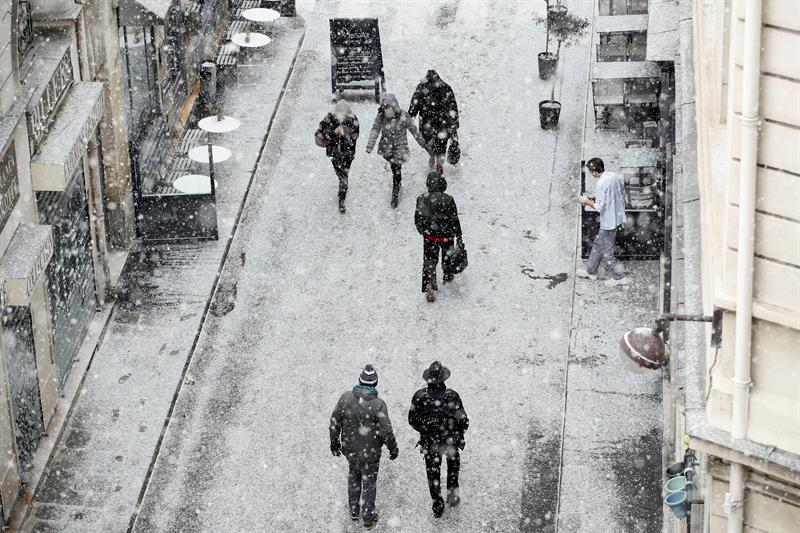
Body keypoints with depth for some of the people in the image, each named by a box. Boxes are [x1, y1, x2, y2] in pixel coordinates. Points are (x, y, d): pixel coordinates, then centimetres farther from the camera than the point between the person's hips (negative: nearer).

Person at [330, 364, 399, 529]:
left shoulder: (346, 397, -13)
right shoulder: (378, 404, -23)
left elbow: (335, 422, -4)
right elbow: (386, 431, -16)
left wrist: (334, 443, 11)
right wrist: (393, 448, 1)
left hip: (349, 448, 3)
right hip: (370, 451, -3)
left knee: (353, 474, 27)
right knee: (369, 482, 14)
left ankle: (354, 510, 37)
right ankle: (368, 518, 25)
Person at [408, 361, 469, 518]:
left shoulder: (419, 396, -21)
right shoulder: (452, 396, -26)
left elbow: (412, 420, -8)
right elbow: (463, 422, -17)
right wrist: (459, 433, 6)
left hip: (429, 441, 1)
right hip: (451, 440, -1)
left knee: (433, 472, 20)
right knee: (453, 462, 32)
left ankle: (437, 506, 31)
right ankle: (452, 492, 36)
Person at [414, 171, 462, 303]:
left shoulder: (422, 199, -14)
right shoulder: (448, 200, -21)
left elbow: (418, 219, -4)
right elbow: (454, 221, -15)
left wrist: (423, 231, 15)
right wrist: (459, 238, -4)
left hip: (429, 236, 1)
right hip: (446, 236, -1)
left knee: (429, 261, 10)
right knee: (447, 257, 26)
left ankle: (428, 287, -5)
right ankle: (447, 277, 48)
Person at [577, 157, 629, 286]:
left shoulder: (601, 183, -25)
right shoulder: (616, 176, 1)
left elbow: (600, 207, -23)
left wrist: (587, 201, -5)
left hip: (609, 221, -9)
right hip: (618, 217, 9)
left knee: (606, 251, 6)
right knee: (598, 244, 22)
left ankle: (619, 277, 15)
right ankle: (591, 271, 34)